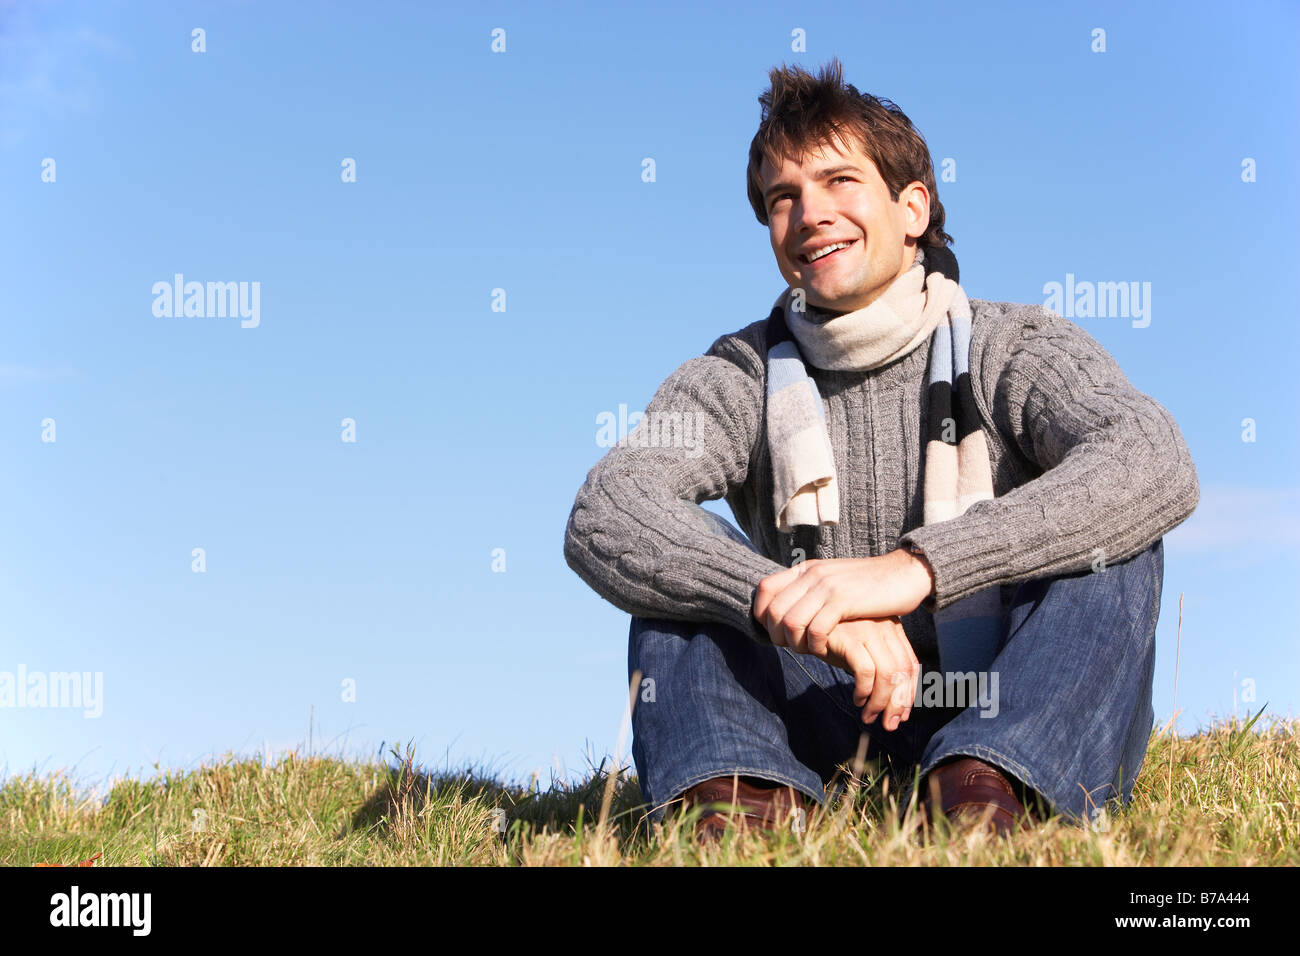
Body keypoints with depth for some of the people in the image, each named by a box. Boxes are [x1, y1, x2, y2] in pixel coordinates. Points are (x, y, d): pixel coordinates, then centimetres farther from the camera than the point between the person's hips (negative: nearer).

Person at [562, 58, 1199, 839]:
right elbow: (603, 517, -19)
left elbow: (1157, 464, -27)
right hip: (829, 728, 2)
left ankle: (986, 798, -40)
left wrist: (914, 567, -39)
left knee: (1115, 533, -22)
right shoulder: (742, 378, 2)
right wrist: (782, 598, -39)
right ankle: (742, 802, -38)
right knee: (685, 550, -14)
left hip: (1019, 716, -1)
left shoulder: (1013, 350, -4)